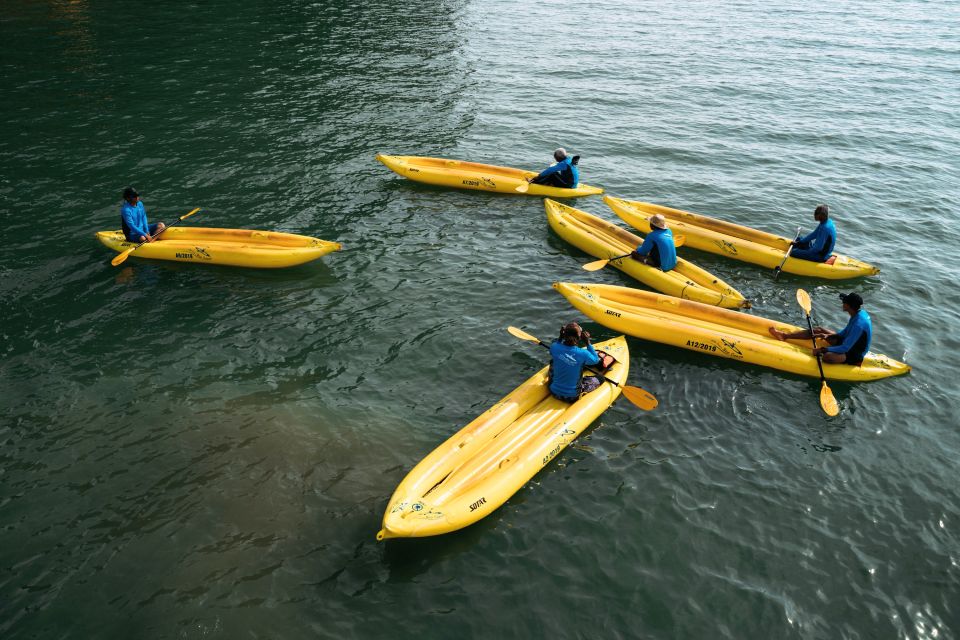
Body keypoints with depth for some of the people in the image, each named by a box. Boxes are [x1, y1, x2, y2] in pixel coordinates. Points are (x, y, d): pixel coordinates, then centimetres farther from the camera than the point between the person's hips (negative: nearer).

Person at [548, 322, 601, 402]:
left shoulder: (554, 348, -16)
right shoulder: (583, 354, -25)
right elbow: (596, 360, -1)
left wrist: (561, 336, 2)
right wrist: (588, 342, -3)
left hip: (554, 393, 3)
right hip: (573, 397, -3)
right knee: (599, 379, 19)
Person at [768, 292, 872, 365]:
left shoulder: (858, 324, -32)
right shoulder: (860, 313, -2)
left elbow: (845, 348, -31)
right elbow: (845, 333, 12)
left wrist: (822, 350, -29)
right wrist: (828, 335, -2)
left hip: (854, 355, -10)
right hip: (849, 344, 10)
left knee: (827, 356, -37)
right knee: (818, 330, 7)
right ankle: (785, 336, 8)